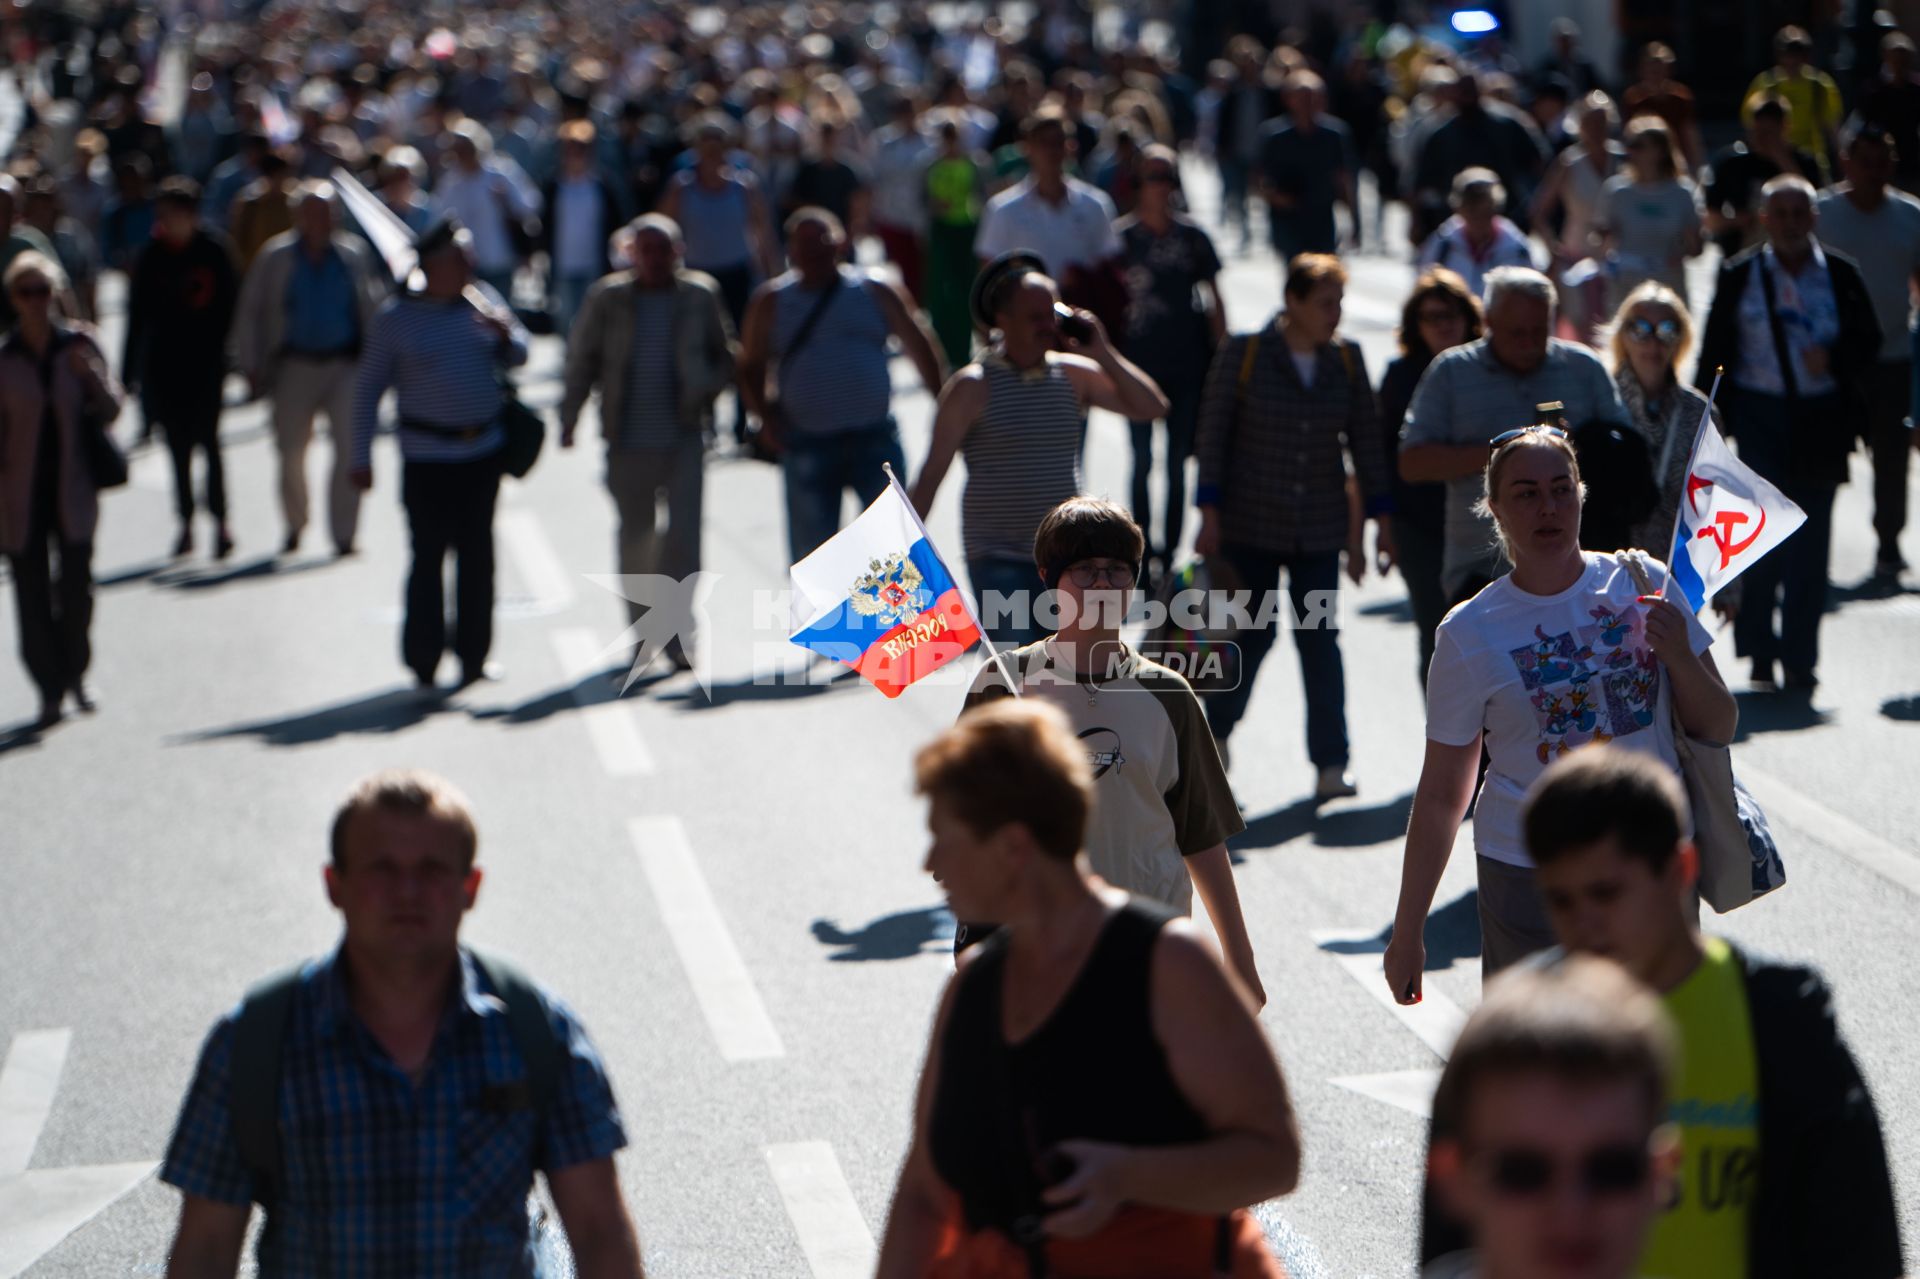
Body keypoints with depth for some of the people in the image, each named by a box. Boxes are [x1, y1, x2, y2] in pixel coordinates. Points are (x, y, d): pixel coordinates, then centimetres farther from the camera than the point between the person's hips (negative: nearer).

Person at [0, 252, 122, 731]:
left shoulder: (79, 346, 0)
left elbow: (109, 412, 5)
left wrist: (91, 376, -14)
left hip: (72, 490, 1)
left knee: (77, 588, 4)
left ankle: (75, 674, 26)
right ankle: (50, 690, 10)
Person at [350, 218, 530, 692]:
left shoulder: (482, 299, 6)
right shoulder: (396, 317, -4)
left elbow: (518, 355, 14)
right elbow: (368, 387, 0)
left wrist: (505, 335, -11)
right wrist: (361, 457, -3)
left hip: (483, 452, 4)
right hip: (427, 458, -4)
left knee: (477, 556, 8)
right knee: (428, 557, -4)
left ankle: (473, 657, 18)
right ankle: (423, 662, 5)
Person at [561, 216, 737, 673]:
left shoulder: (699, 296, 3)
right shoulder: (607, 299, 1)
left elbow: (727, 357, 12)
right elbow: (582, 360, 6)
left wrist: (706, 388, -7)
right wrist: (569, 418, -3)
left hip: (684, 437, -1)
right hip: (629, 441, 1)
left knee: (684, 534, -8)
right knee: (636, 537, 9)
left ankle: (678, 636, -4)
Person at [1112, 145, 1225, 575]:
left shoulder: (1192, 236, 2)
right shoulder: (1121, 236, -3)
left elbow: (1214, 301, 8)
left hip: (1187, 363, 1)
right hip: (1140, 365, -1)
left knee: (1178, 463, 6)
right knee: (1142, 461, 5)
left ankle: (1170, 550, 15)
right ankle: (1144, 549, 16)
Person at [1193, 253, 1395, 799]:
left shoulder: (1347, 360, 4)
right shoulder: (1244, 355, -6)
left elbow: (1365, 440, 9)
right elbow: (1213, 435, -4)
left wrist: (1381, 518, 7)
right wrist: (1210, 514, -8)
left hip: (1320, 530, 3)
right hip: (1251, 526, -3)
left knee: (1320, 640, -1)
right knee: (1253, 634, -1)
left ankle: (1331, 765, 2)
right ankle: (1215, 732, 24)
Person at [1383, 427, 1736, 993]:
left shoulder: (1645, 586, 1)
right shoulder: (1470, 635, -5)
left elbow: (1718, 729, 7)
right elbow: (1441, 795, 1)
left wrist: (1679, 657, -12)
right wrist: (1407, 932, 2)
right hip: (1530, 878, -2)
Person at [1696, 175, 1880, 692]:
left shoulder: (1842, 276, 7)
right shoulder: (1738, 275, 5)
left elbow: (1867, 344, 7)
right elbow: (1714, 354, 5)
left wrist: (1834, 360, -14)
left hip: (1820, 421, 1)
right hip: (1758, 417, -1)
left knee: (1810, 542, 1)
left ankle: (1799, 658, 8)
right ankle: (1760, 652, 5)